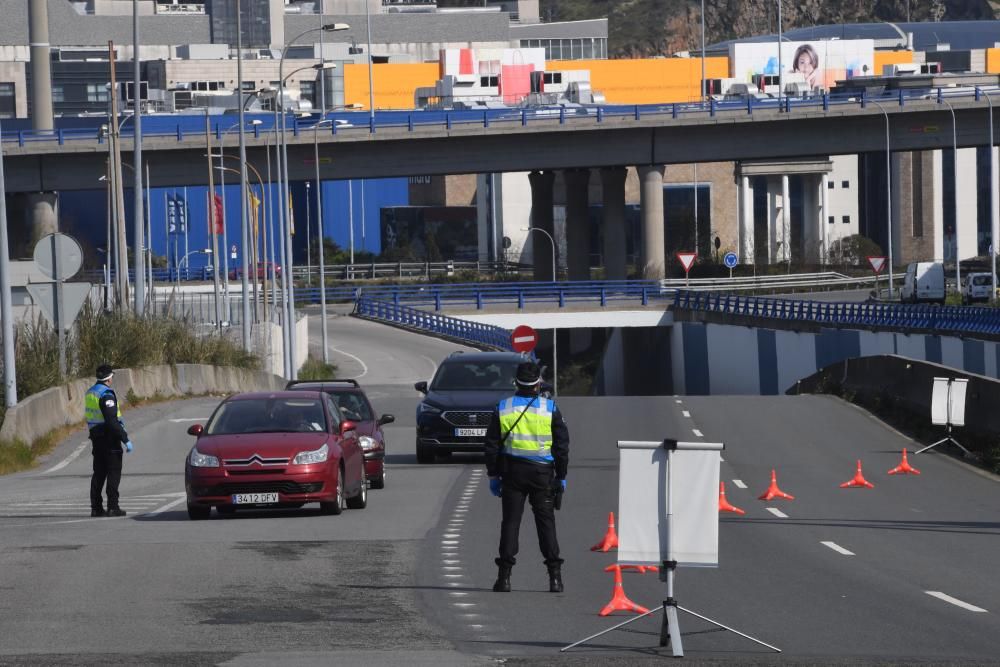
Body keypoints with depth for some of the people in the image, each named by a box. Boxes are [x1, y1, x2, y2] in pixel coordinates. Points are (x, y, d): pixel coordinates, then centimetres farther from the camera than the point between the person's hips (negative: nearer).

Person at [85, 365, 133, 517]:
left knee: (99, 473, 12)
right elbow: (112, 421, -23)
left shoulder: (90, 393, 11)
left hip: (95, 437, 8)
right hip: (109, 438, -8)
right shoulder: (106, 394, -17)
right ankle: (112, 507, -7)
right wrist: (125, 439, -21)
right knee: (114, 472, -3)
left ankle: (96, 507, 10)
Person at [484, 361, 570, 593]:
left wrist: (493, 475, 12)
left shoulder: (502, 409, 2)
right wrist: (561, 476, 9)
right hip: (542, 472, -1)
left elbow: (492, 445, 5)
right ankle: (555, 576, 0)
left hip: (512, 471, 1)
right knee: (546, 522, 4)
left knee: (510, 522, 3)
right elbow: (562, 445, 1)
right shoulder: (551, 409, -2)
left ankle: (504, 576, -2)